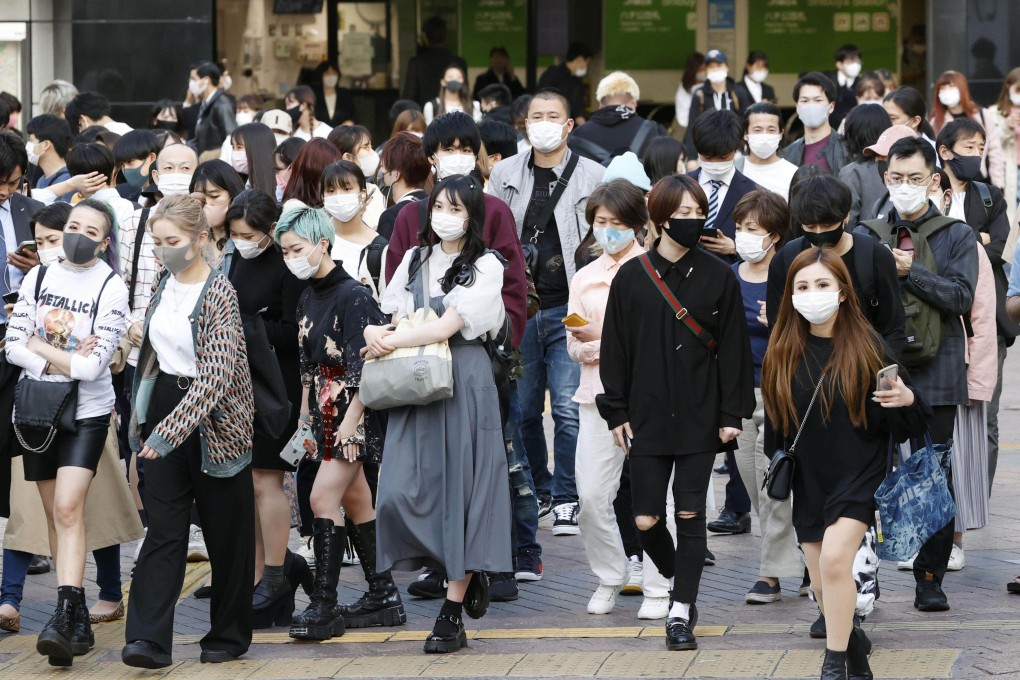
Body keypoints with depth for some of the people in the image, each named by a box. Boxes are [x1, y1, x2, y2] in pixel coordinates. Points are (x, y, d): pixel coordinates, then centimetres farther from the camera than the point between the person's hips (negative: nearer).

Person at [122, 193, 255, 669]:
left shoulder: (219, 294, -18)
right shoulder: (164, 282, 4)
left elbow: (216, 376, -26)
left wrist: (169, 432, -31)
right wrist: (141, 413, 19)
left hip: (211, 422, -6)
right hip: (164, 411, 6)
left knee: (226, 531, 6)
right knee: (163, 528, -2)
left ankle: (228, 635, 20)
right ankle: (149, 639, -9)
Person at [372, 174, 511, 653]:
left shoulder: (485, 267, -1)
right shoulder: (415, 261, 15)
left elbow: (448, 326, -11)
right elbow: (395, 319, 12)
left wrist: (392, 343, -9)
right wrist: (378, 334, -9)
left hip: (463, 382, -4)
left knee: (460, 489, -4)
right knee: (401, 491, -8)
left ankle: (452, 615, 0)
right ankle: (464, 575, 16)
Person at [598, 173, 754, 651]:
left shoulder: (718, 276, 0)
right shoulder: (632, 277, 1)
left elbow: (733, 348, 1)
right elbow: (615, 348, 4)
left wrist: (732, 414, -4)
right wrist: (616, 413, 1)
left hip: (699, 419, -1)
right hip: (647, 419, 1)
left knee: (690, 516, -1)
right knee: (646, 520, 0)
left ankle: (682, 613, 6)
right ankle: (675, 578, 30)